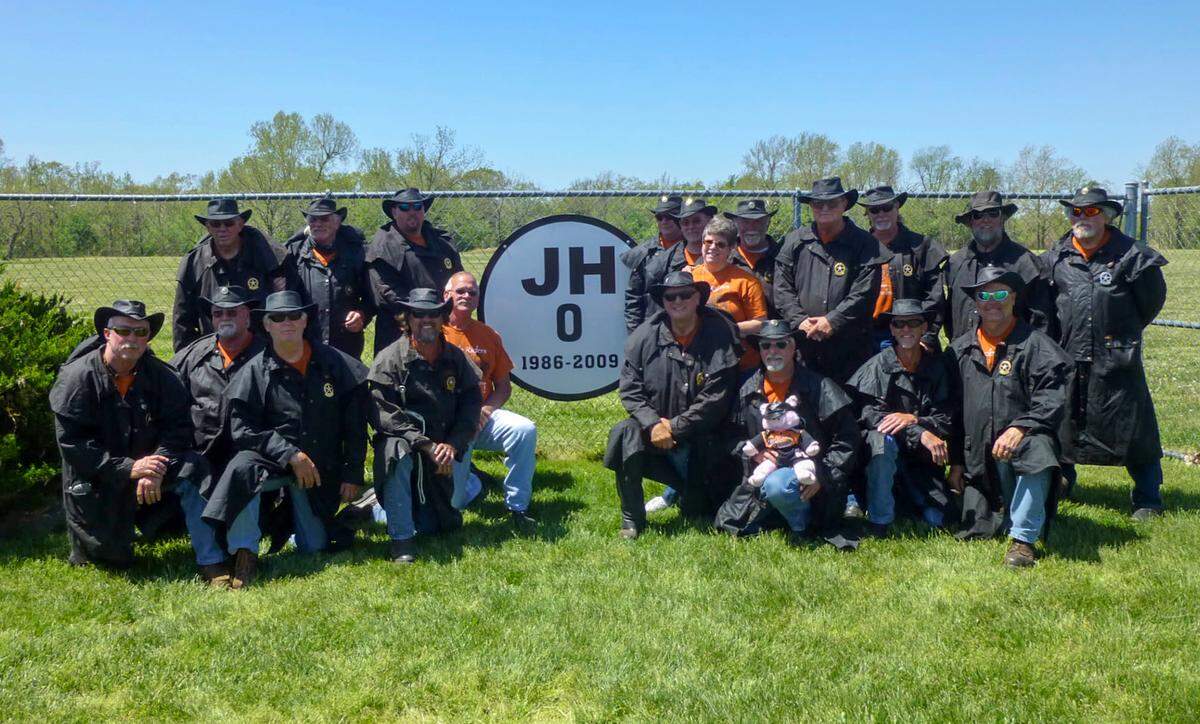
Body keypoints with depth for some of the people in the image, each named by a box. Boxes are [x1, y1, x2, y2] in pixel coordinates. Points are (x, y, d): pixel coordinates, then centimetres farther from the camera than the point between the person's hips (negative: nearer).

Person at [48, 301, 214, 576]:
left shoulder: (161, 376, -4)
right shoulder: (77, 378, -13)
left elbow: (177, 429, -9)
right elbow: (70, 442, -18)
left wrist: (156, 469, -28)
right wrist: (128, 468, -26)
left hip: (147, 465, 3)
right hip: (96, 480, -2)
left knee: (193, 469, -27)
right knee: (116, 559, -2)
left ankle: (210, 563, -24)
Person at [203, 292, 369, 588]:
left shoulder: (336, 364, -1)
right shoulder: (254, 372, -6)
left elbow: (355, 424, 2)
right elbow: (241, 429, -11)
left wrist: (352, 474, -1)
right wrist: (290, 455, -20)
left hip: (322, 469, 2)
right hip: (272, 460, -2)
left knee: (315, 547, 1)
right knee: (242, 467, -36)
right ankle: (245, 553, -25)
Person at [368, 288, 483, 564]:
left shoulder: (456, 358, 3)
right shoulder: (390, 359, -11)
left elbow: (472, 404, 1)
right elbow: (382, 413, -19)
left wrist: (453, 444, -16)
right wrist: (425, 444, -25)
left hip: (439, 457, 5)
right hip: (402, 443, -5)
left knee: (433, 526, 8)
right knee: (398, 452, -41)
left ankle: (379, 507, 40)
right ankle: (401, 538, -28)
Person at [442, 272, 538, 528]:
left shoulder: (489, 335, 9)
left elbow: (503, 386, 10)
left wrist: (486, 410, -10)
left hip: (483, 417, 3)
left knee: (525, 430, -28)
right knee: (453, 502, -10)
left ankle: (517, 506, -15)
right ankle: (471, 481, 28)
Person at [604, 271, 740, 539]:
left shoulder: (719, 336, -10)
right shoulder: (645, 336, -4)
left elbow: (716, 399, -13)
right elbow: (630, 389, -5)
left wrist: (673, 427, -16)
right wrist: (653, 423, -21)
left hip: (700, 439, -1)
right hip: (654, 429, 1)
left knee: (699, 512, -1)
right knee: (625, 434, -32)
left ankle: (691, 489, 40)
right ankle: (632, 519, -15)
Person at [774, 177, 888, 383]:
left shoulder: (864, 244, 3)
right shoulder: (795, 241, 10)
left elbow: (863, 294, -6)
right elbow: (782, 289, 5)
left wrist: (832, 321, -14)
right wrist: (800, 320, -9)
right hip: (803, 346, 2)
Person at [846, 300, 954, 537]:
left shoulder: (936, 366, 2)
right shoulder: (878, 364, -5)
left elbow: (946, 420, -3)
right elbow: (868, 413, -18)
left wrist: (913, 420, -23)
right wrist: (921, 434, -27)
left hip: (921, 456, 3)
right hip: (882, 453, -3)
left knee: (936, 519, -10)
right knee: (883, 439, -37)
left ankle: (904, 495, 24)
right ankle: (879, 522, -24)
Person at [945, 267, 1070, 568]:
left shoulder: (1036, 345, -2)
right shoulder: (960, 351, 11)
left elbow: (1052, 400, -13)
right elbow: (953, 410, 15)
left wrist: (1020, 428, -29)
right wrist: (956, 461, 12)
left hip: (1023, 443, -4)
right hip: (978, 458, 4)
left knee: (1037, 448, -40)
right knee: (974, 530, -2)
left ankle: (1023, 538, -28)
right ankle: (1007, 517, 33)